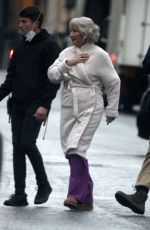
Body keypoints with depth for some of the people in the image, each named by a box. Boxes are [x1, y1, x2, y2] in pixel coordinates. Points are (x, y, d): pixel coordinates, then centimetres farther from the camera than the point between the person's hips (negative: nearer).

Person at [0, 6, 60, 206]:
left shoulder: (49, 45, -5)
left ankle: (43, 185, 6)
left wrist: (44, 105, -19)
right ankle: (19, 194, 5)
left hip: (36, 105, -7)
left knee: (27, 143, -14)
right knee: (17, 147, 2)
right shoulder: (20, 46, 16)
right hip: (18, 104, 7)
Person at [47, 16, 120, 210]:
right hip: (68, 109, 6)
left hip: (90, 109, -6)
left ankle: (77, 195, -18)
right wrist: (67, 63, -14)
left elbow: (113, 83, 0)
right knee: (71, 150, 6)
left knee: (76, 148, -20)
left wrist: (112, 110, 2)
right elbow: (52, 75, 2)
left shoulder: (99, 55, -4)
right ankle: (86, 198, 16)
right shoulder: (67, 53, 10)